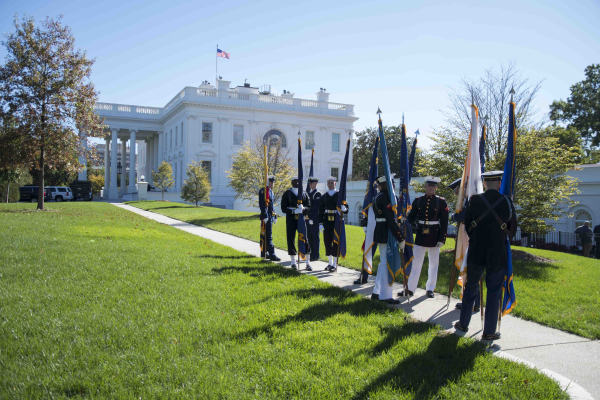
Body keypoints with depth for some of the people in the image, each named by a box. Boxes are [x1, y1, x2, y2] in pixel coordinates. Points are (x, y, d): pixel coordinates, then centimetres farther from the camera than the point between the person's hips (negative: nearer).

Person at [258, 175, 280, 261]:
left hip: (270, 216, 9)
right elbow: (262, 204, -18)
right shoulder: (263, 190, -10)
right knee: (269, 236, -11)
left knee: (265, 235, 14)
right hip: (266, 216, -9)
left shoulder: (271, 191, 19)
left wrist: (274, 217, 22)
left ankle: (264, 253, 21)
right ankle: (272, 255, -12)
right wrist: (265, 216, -22)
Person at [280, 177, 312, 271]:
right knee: (291, 240, 2)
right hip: (291, 220, -1)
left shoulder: (304, 194, 10)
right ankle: (293, 262, 14)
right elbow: (283, 208, -4)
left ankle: (308, 262, 3)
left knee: (305, 239, -3)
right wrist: (293, 211, -20)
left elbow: (309, 207, 7)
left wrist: (303, 208, -16)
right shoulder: (287, 194, 3)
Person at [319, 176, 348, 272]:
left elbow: (346, 210, 0)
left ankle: (335, 264, 6)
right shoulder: (324, 196, 10)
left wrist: (344, 209, -24)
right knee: (327, 242, 7)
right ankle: (330, 263, 19)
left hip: (337, 222, -3)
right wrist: (320, 223, 1)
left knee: (336, 242, -1)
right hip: (327, 222, 3)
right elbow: (320, 211, 9)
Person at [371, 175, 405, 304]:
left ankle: (377, 292, 25)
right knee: (387, 263, -3)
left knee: (383, 262, 17)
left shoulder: (377, 197, 14)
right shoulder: (386, 197, -17)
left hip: (380, 233, 10)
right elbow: (391, 220, -22)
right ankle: (386, 296, 5)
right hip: (387, 234, -10)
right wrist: (401, 238, -20)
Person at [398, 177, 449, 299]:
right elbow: (412, 217, 6)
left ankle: (430, 289, 20)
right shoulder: (418, 200, 3)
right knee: (416, 263, 6)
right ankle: (410, 288, 12)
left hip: (434, 236, -2)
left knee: (433, 264, 8)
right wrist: (404, 219, -16)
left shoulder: (441, 202, -3)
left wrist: (442, 239, -10)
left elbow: (444, 222, -5)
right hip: (420, 236, 2)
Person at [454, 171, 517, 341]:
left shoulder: (474, 200, -5)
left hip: (476, 253, 1)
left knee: (471, 288, 15)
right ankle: (489, 332, 12)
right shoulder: (507, 202, -5)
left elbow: (467, 225, 2)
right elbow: (513, 230, 4)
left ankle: (463, 323, 26)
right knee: (494, 292, 8)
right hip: (498, 255, -1)